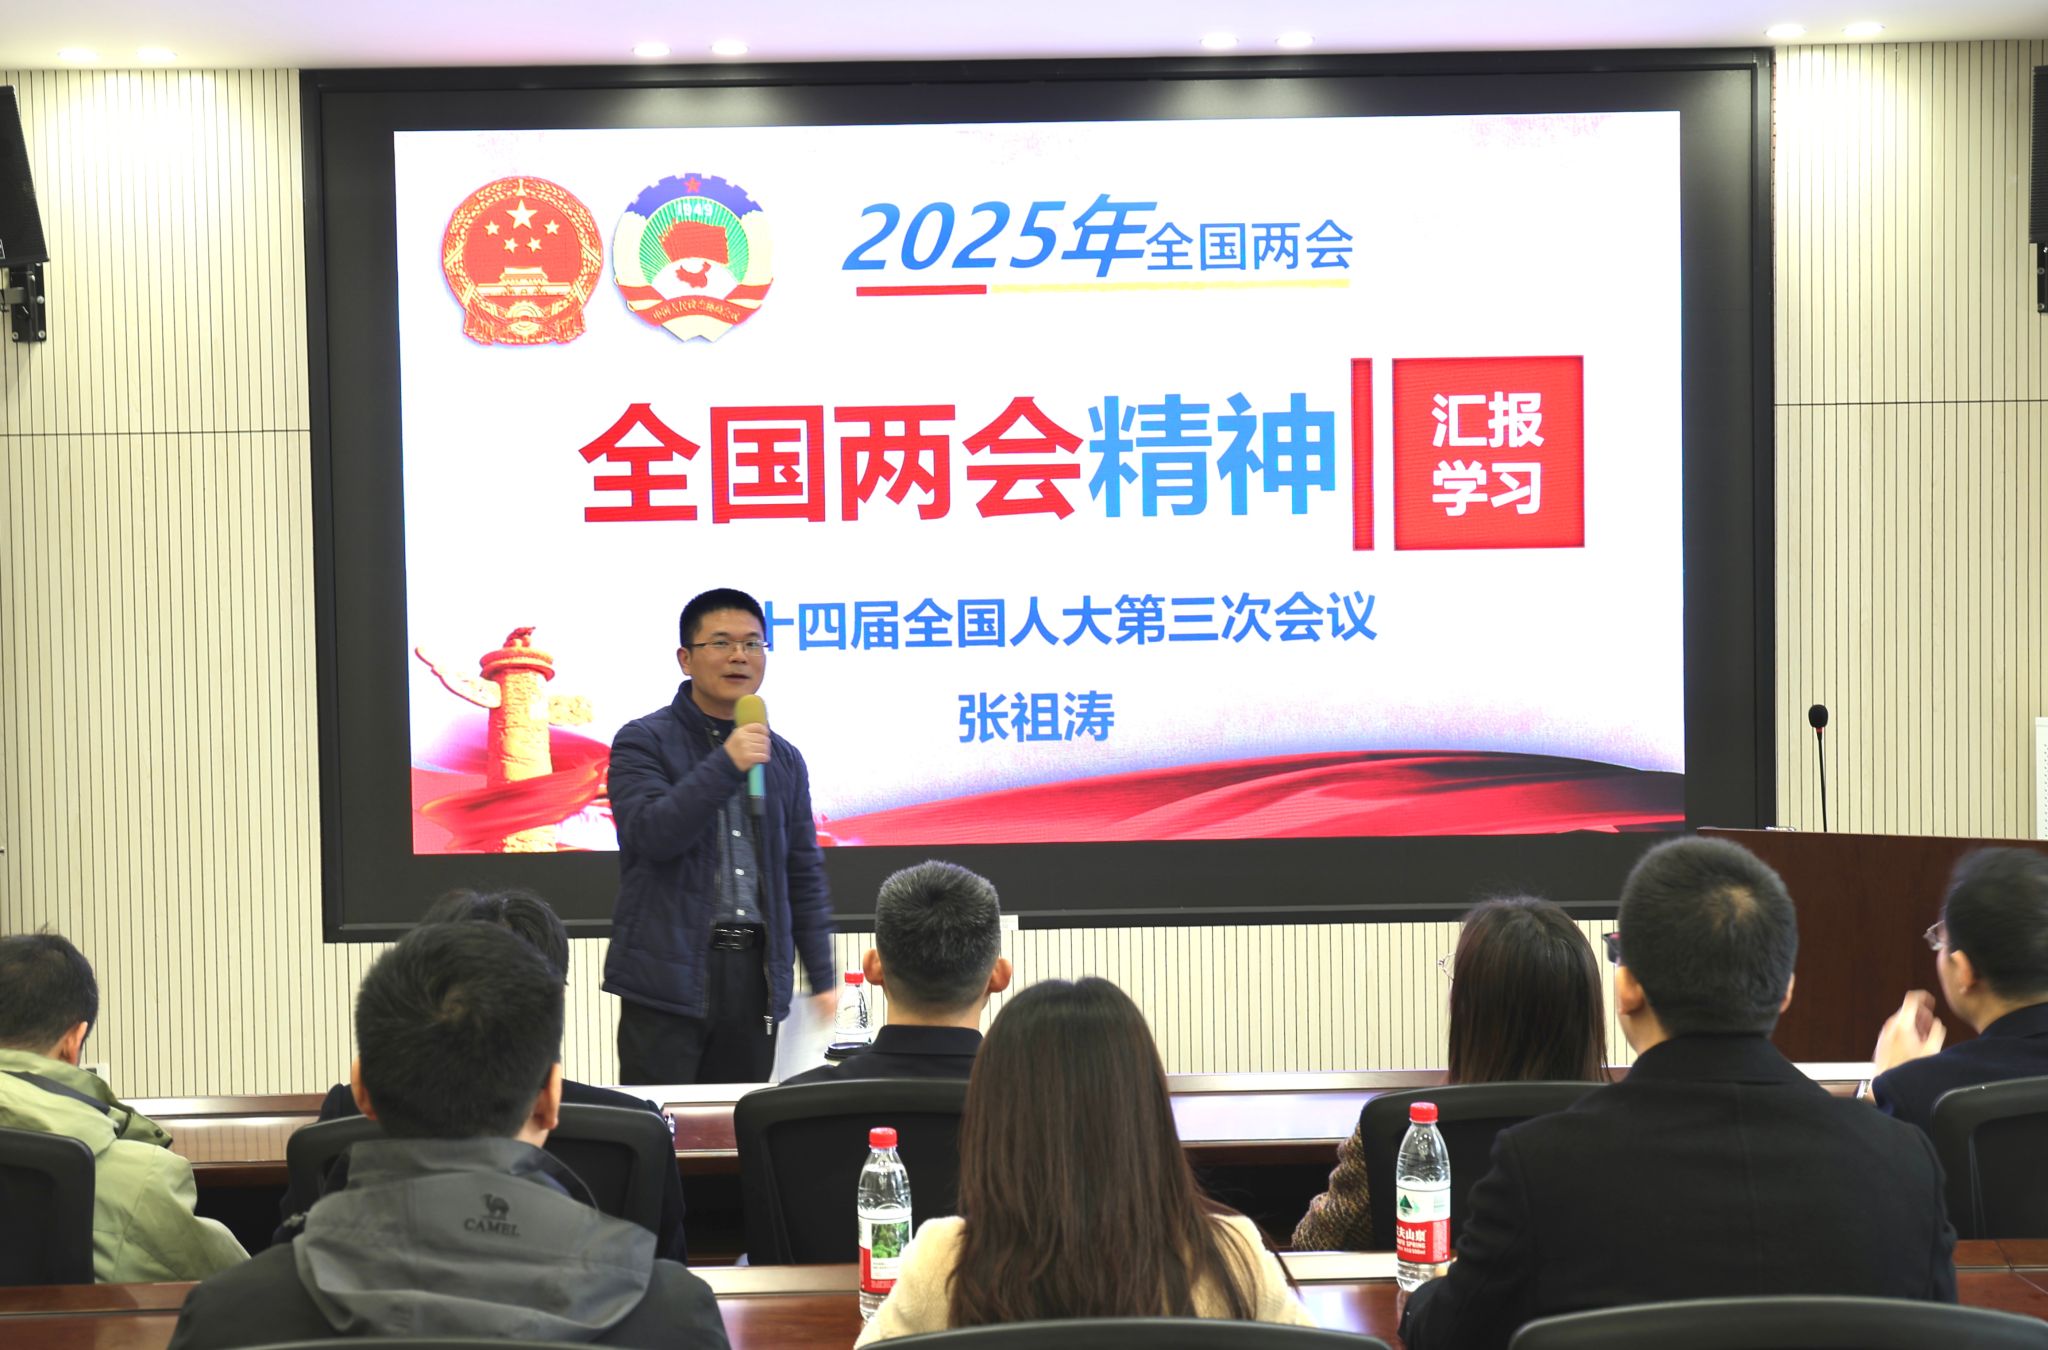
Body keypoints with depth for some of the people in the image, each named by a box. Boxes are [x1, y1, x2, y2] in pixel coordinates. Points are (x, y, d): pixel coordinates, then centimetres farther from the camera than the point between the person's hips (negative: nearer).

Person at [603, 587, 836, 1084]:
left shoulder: (782, 759, 14)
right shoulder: (643, 741, 1)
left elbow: (804, 875, 17)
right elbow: (649, 833, -15)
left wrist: (822, 976, 12)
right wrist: (727, 764, -21)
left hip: (756, 973, 4)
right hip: (669, 975, -4)